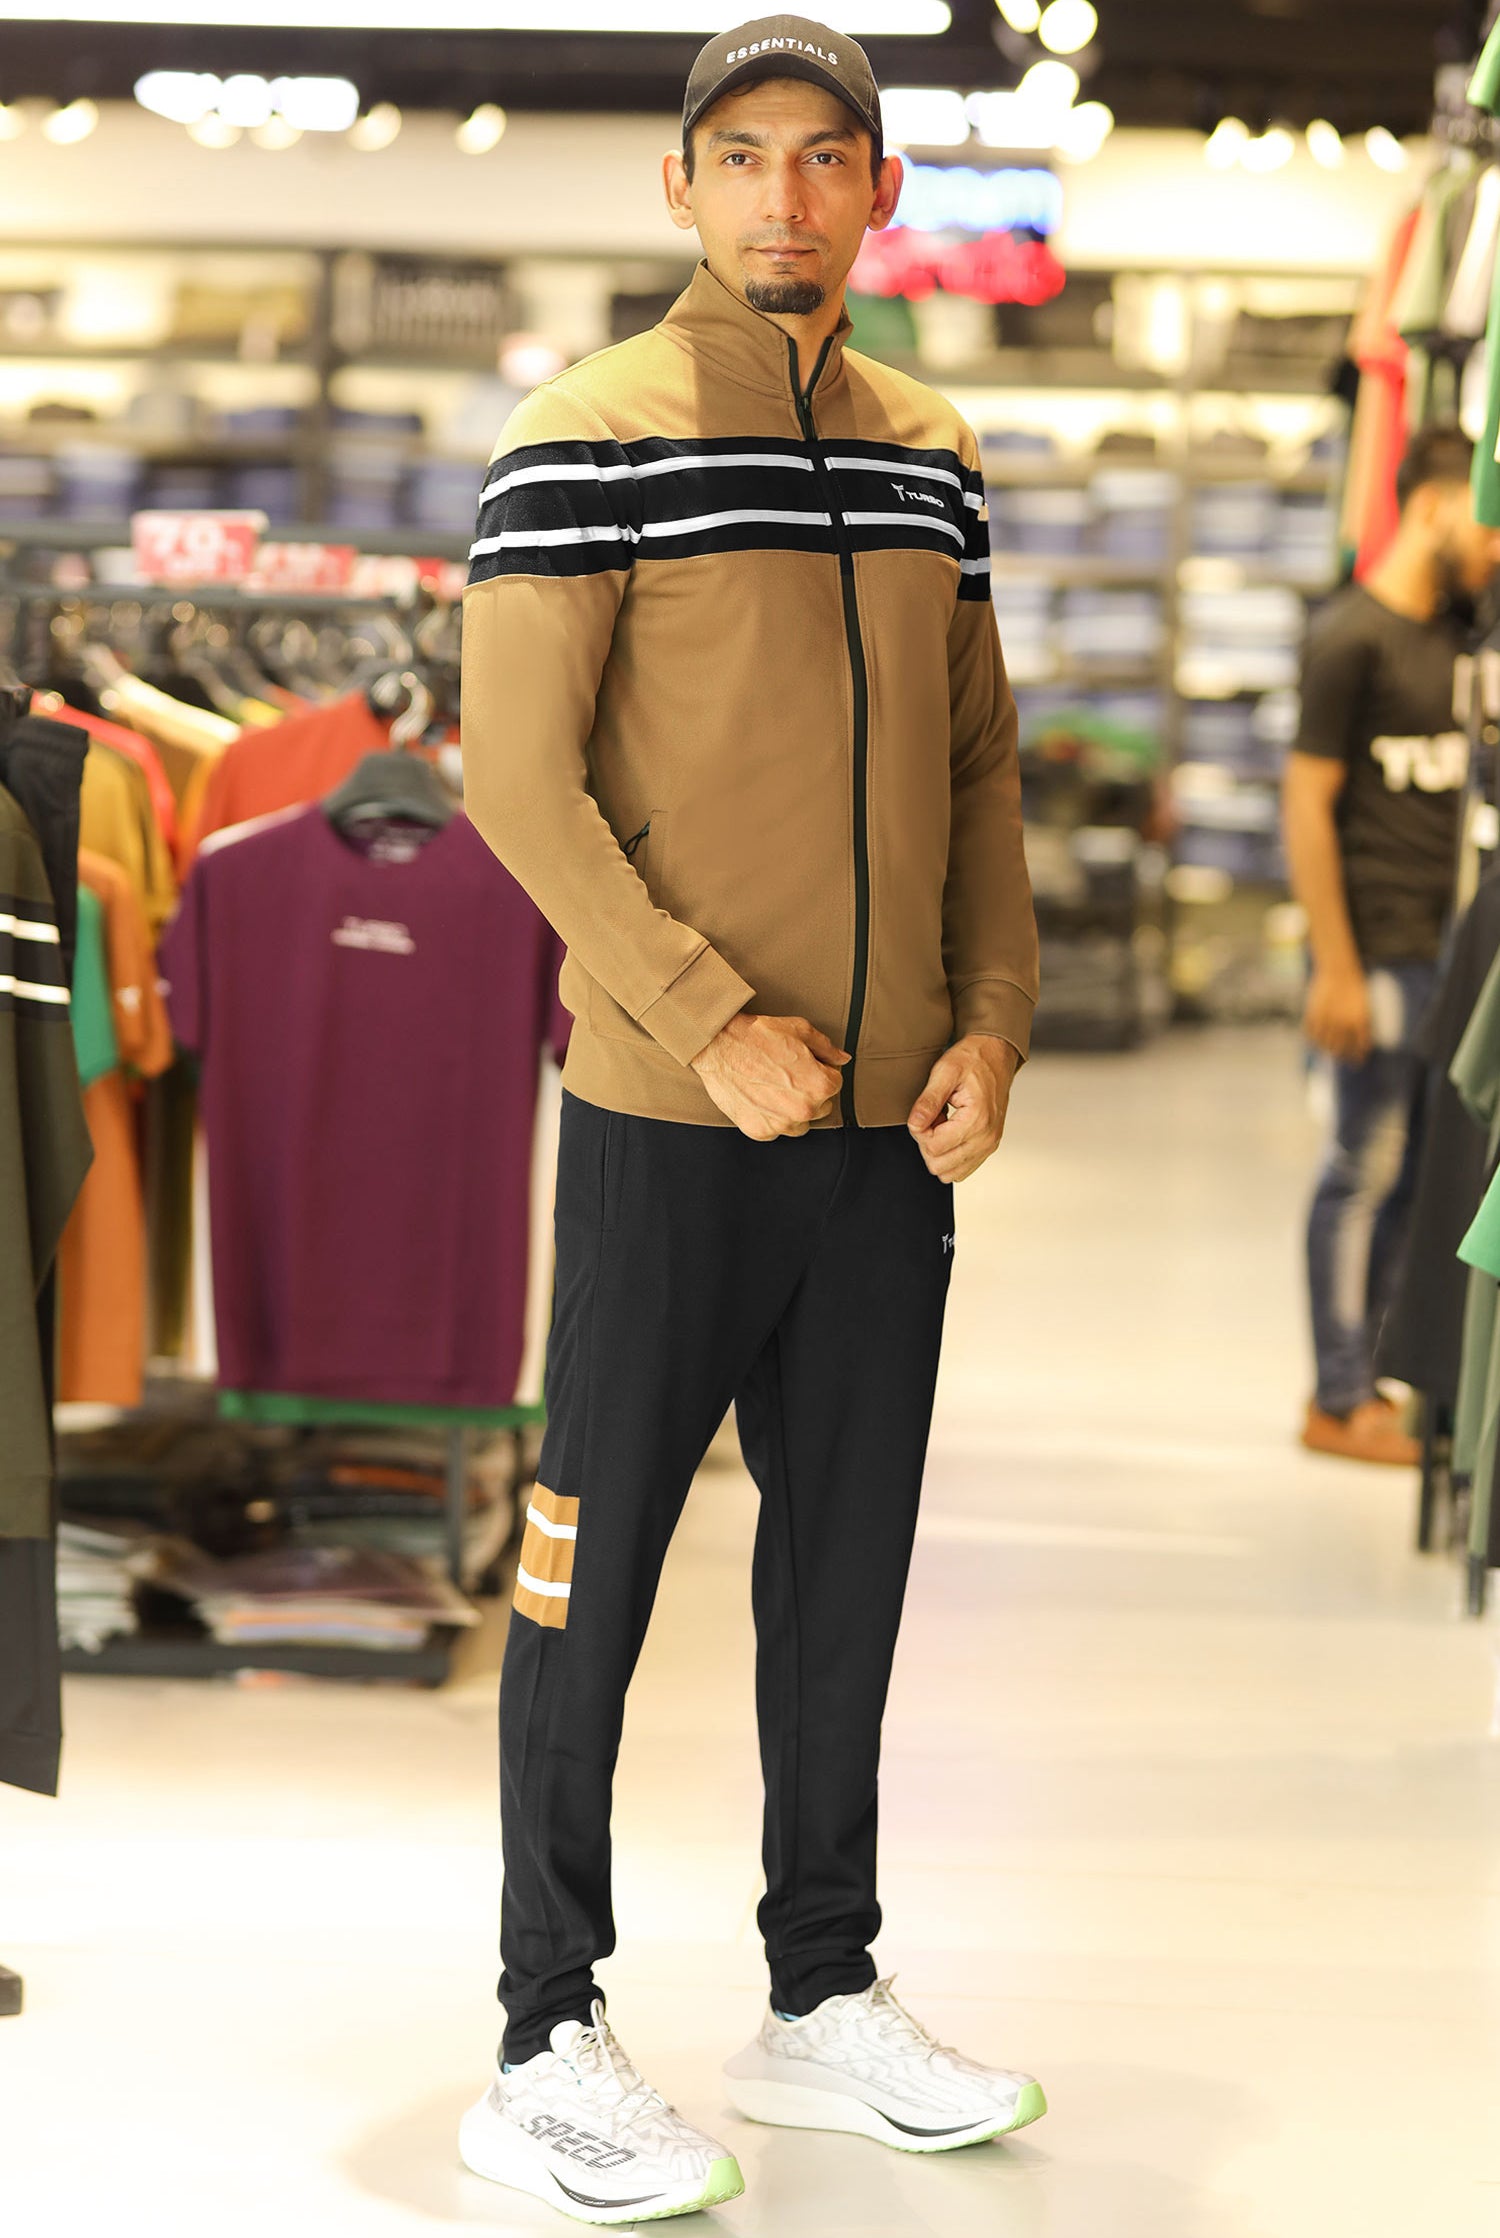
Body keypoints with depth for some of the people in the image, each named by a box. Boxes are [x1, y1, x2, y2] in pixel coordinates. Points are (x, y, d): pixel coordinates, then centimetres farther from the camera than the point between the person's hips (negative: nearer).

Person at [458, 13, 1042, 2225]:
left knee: (849, 1561, 12)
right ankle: (548, 2047, 8)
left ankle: (823, 1999, 24)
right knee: (597, 1567, 0)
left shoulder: (933, 453, 11)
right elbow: (517, 775, -11)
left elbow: (978, 768, 16)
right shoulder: (590, 437, -6)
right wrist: (719, 1024, -16)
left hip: (892, 1125, 6)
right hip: (670, 1120, -6)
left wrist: (992, 1024, 1)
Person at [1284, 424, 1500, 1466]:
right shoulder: (1352, 637, -10)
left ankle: (1360, 1382, 19)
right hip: (1378, 949, -8)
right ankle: (1339, 1400, 7)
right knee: (1367, 1169, -2)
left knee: (1409, 1173, 10)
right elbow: (1307, 803, -13)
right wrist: (1335, 966, -15)